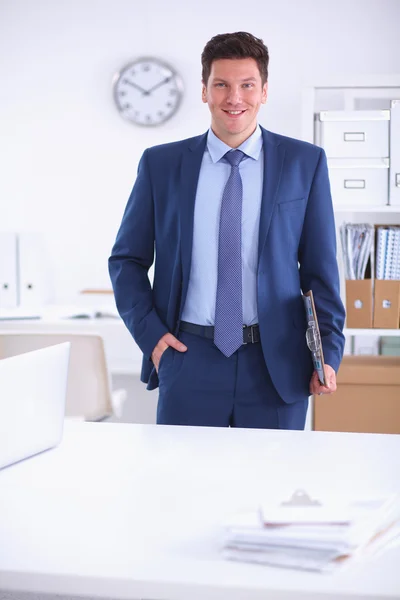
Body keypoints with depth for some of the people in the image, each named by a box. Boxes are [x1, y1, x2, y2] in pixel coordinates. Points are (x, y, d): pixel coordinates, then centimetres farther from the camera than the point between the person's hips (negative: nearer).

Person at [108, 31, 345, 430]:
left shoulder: (305, 163, 4)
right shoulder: (161, 164, 5)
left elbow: (320, 267, 4)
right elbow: (127, 260, 10)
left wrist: (329, 352, -4)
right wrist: (150, 333, -2)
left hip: (277, 362, 0)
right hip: (189, 358, 0)